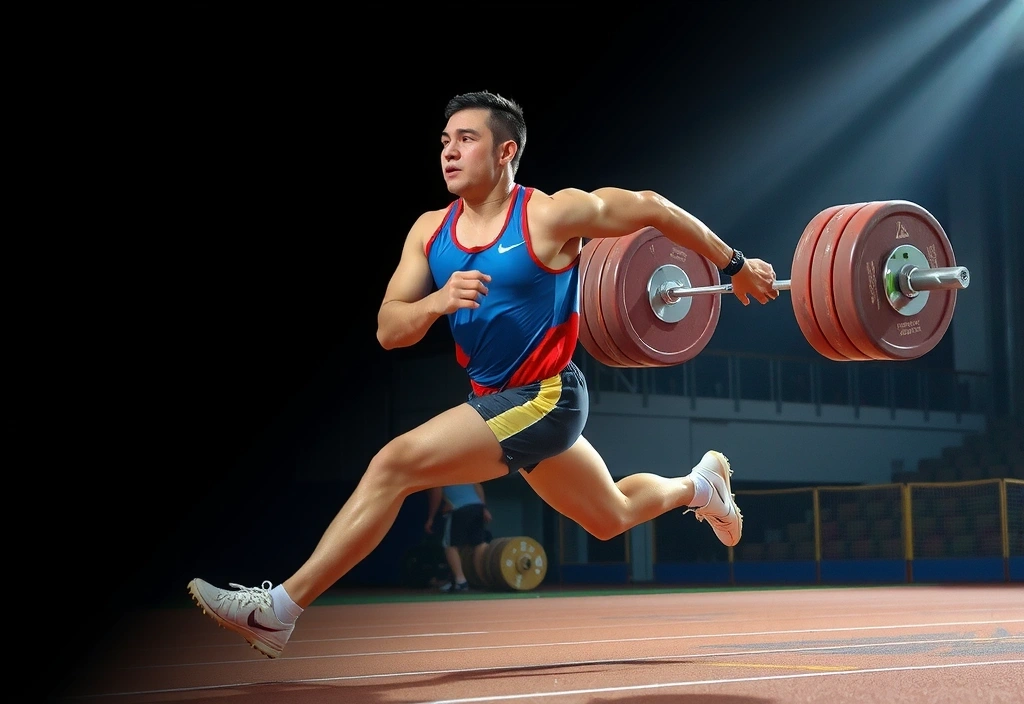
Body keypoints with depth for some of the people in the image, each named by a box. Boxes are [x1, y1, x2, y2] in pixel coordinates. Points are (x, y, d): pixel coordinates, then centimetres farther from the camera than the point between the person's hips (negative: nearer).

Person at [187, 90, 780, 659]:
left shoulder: (553, 215, -15)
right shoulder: (430, 232, 2)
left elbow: (651, 208, -3)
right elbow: (389, 330, 0)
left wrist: (735, 266, 7)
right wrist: (438, 302, -23)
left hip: (544, 399, -8)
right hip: (496, 399, 8)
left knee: (394, 465, -21)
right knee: (611, 517, 26)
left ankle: (282, 608, -16)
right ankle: (699, 484, 53)